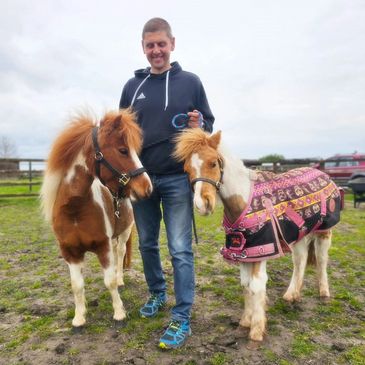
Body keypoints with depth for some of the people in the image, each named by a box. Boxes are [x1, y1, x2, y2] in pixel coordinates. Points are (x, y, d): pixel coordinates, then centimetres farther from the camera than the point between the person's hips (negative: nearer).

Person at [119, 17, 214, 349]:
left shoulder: (190, 82, 3)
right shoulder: (133, 86, 10)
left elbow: (209, 123, 7)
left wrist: (199, 127, -16)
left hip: (177, 178, -3)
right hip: (140, 178, 4)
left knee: (180, 249, -2)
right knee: (147, 243, 15)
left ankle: (182, 318, 9)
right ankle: (157, 294, 36)